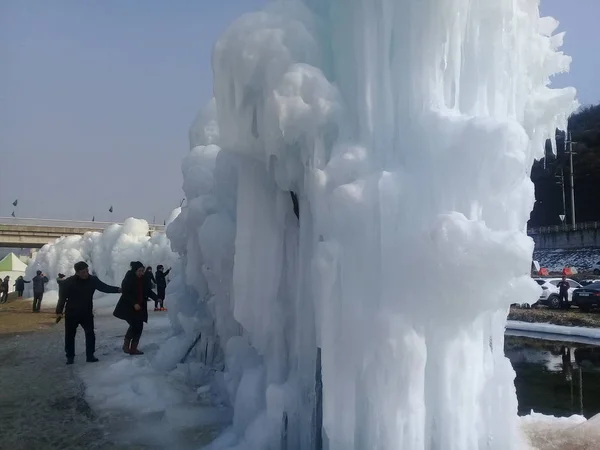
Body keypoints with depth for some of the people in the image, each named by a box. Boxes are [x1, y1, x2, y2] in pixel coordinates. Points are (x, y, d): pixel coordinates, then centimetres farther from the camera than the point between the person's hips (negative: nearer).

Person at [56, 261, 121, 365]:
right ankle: (70, 357, 21)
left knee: (90, 334, 0)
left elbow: (104, 287, -4)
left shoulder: (93, 280, -6)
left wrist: (118, 289, -19)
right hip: (71, 314, -2)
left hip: (87, 313, 2)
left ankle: (90, 355, 9)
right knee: (70, 336, 8)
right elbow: (62, 298, -8)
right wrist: (59, 312, -9)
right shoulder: (68, 282, -14)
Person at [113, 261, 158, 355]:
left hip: (140, 307, 6)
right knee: (135, 325, -16)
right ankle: (126, 345, 4)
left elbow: (148, 291, 9)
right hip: (128, 307, -6)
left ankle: (133, 348, 12)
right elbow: (126, 293, -19)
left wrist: (157, 299, -6)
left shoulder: (145, 279, 0)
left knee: (139, 327, 2)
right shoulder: (128, 279, -15)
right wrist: (134, 303, -29)